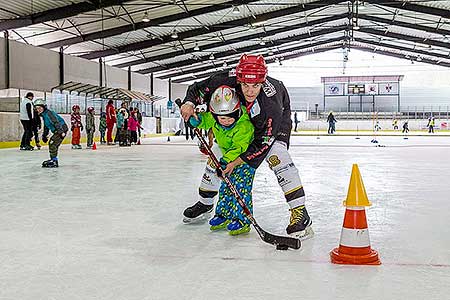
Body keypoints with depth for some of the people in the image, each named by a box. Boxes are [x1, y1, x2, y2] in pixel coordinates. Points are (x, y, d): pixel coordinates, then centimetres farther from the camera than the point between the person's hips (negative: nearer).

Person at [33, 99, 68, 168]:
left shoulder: (49, 113, -16)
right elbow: (46, 126, 29)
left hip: (62, 129, -11)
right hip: (57, 131, 11)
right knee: (52, 144, 15)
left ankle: (54, 161, -10)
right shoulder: (44, 115, 16)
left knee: (52, 143, -13)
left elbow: (56, 122, -26)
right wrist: (44, 135, 32)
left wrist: (61, 132, -33)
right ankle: (53, 159, 26)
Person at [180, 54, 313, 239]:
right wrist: (189, 103, -34)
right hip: (240, 117, 5)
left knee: (276, 153, -29)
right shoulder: (227, 81, -33)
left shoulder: (270, 103, -42)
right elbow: (199, 88, -14)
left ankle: (300, 214, -27)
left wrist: (237, 161, -30)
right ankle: (205, 203, 27)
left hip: (277, 118, -4)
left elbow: (262, 143, -35)